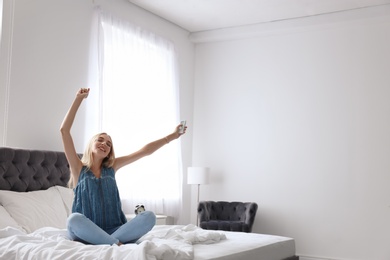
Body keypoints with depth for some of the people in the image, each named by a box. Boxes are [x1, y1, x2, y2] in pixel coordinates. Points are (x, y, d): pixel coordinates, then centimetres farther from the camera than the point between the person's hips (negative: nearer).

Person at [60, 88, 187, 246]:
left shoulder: (111, 167, 15)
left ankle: (109, 242, -30)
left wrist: (171, 136, 12)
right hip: (87, 233, -3)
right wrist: (79, 99, -3)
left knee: (149, 216, -21)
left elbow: (144, 151, 15)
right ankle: (117, 244, -27)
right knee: (74, 219, -37)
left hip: (114, 231, 3)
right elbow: (64, 130, -3)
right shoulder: (79, 168, 6)